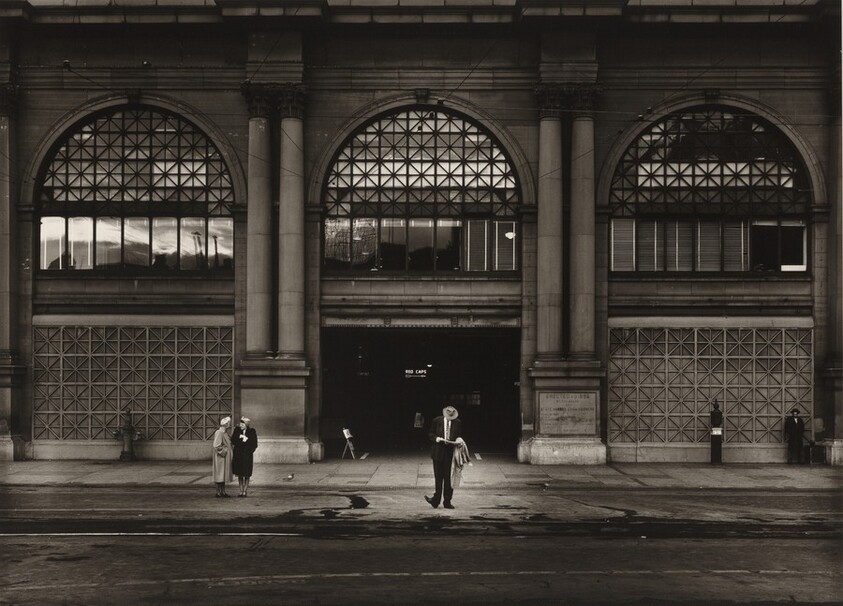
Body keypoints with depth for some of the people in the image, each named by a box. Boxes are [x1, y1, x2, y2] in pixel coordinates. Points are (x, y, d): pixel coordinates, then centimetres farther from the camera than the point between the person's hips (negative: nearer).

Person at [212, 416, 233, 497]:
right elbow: (216, 446, -24)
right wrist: (224, 451, -17)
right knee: (220, 474, -4)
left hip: (226, 457, 10)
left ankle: (222, 491, 18)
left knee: (224, 474, 12)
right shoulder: (219, 433, -18)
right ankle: (219, 492, 1)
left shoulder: (225, 433, 12)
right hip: (220, 457, -10)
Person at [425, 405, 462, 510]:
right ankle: (436, 500, 6)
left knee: (449, 478, 1)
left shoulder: (457, 423, 2)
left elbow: (460, 436, 12)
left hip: (451, 453, 0)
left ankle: (447, 502, 8)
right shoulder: (436, 421, 0)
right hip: (438, 453, 0)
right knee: (438, 478, 3)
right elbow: (430, 434, 8)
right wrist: (436, 438, -12)